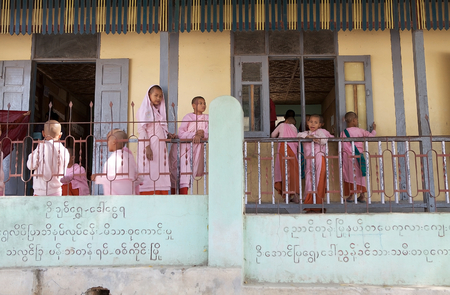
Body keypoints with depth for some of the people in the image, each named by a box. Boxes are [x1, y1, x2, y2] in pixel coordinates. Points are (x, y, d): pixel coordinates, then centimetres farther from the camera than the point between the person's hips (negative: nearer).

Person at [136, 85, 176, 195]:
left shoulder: (160, 111, 19)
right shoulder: (145, 110, 0)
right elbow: (141, 129, -9)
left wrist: (168, 135, 2)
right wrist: (147, 147, -17)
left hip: (160, 146, 6)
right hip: (149, 146, -6)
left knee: (161, 174, 1)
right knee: (148, 173, -8)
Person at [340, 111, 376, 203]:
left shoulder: (343, 133, -2)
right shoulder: (360, 131, 1)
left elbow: (341, 146, -2)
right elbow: (370, 135, 10)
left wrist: (341, 160, 7)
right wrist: (374, 129, 31)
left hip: (348, 156, -1)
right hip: (358, 156, 1)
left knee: (350, 175, 4)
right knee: (360, 175, 9)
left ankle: (351, 195, 2)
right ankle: (362, 195, 11)